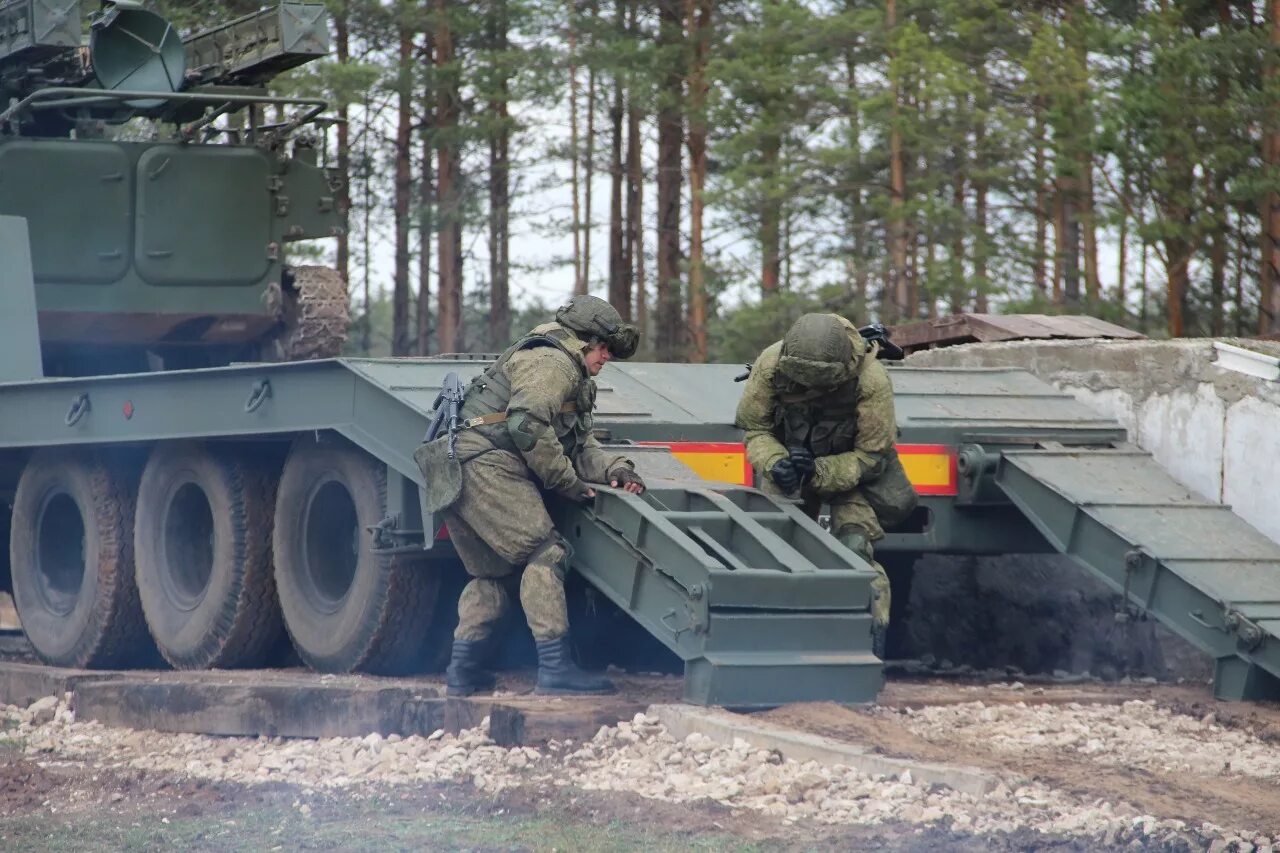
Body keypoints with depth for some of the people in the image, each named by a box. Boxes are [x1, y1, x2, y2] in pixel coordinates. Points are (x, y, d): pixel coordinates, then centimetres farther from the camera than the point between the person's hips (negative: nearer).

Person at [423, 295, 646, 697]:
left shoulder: (572, 377, 30)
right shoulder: (551, 361, -5)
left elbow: (579, 444, 25)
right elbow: (527, 426, -19)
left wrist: (612, 467, 6)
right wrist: (566, 481, -12)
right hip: (486, 463, -11)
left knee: (494, 571, 16)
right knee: (544, 553, -12)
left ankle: (464, 669, 15)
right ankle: (555, 667, -17)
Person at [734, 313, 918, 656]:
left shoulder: (872, 382, -35)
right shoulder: (771, 365, -28)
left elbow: (873, 457, -22)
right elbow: (753, 427, -11)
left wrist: (820, 472, -37)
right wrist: (774, 463, -32)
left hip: (851, 470, -3)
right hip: (789, 458, 3)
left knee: (854, 550, -19)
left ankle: (869, 648, -15)